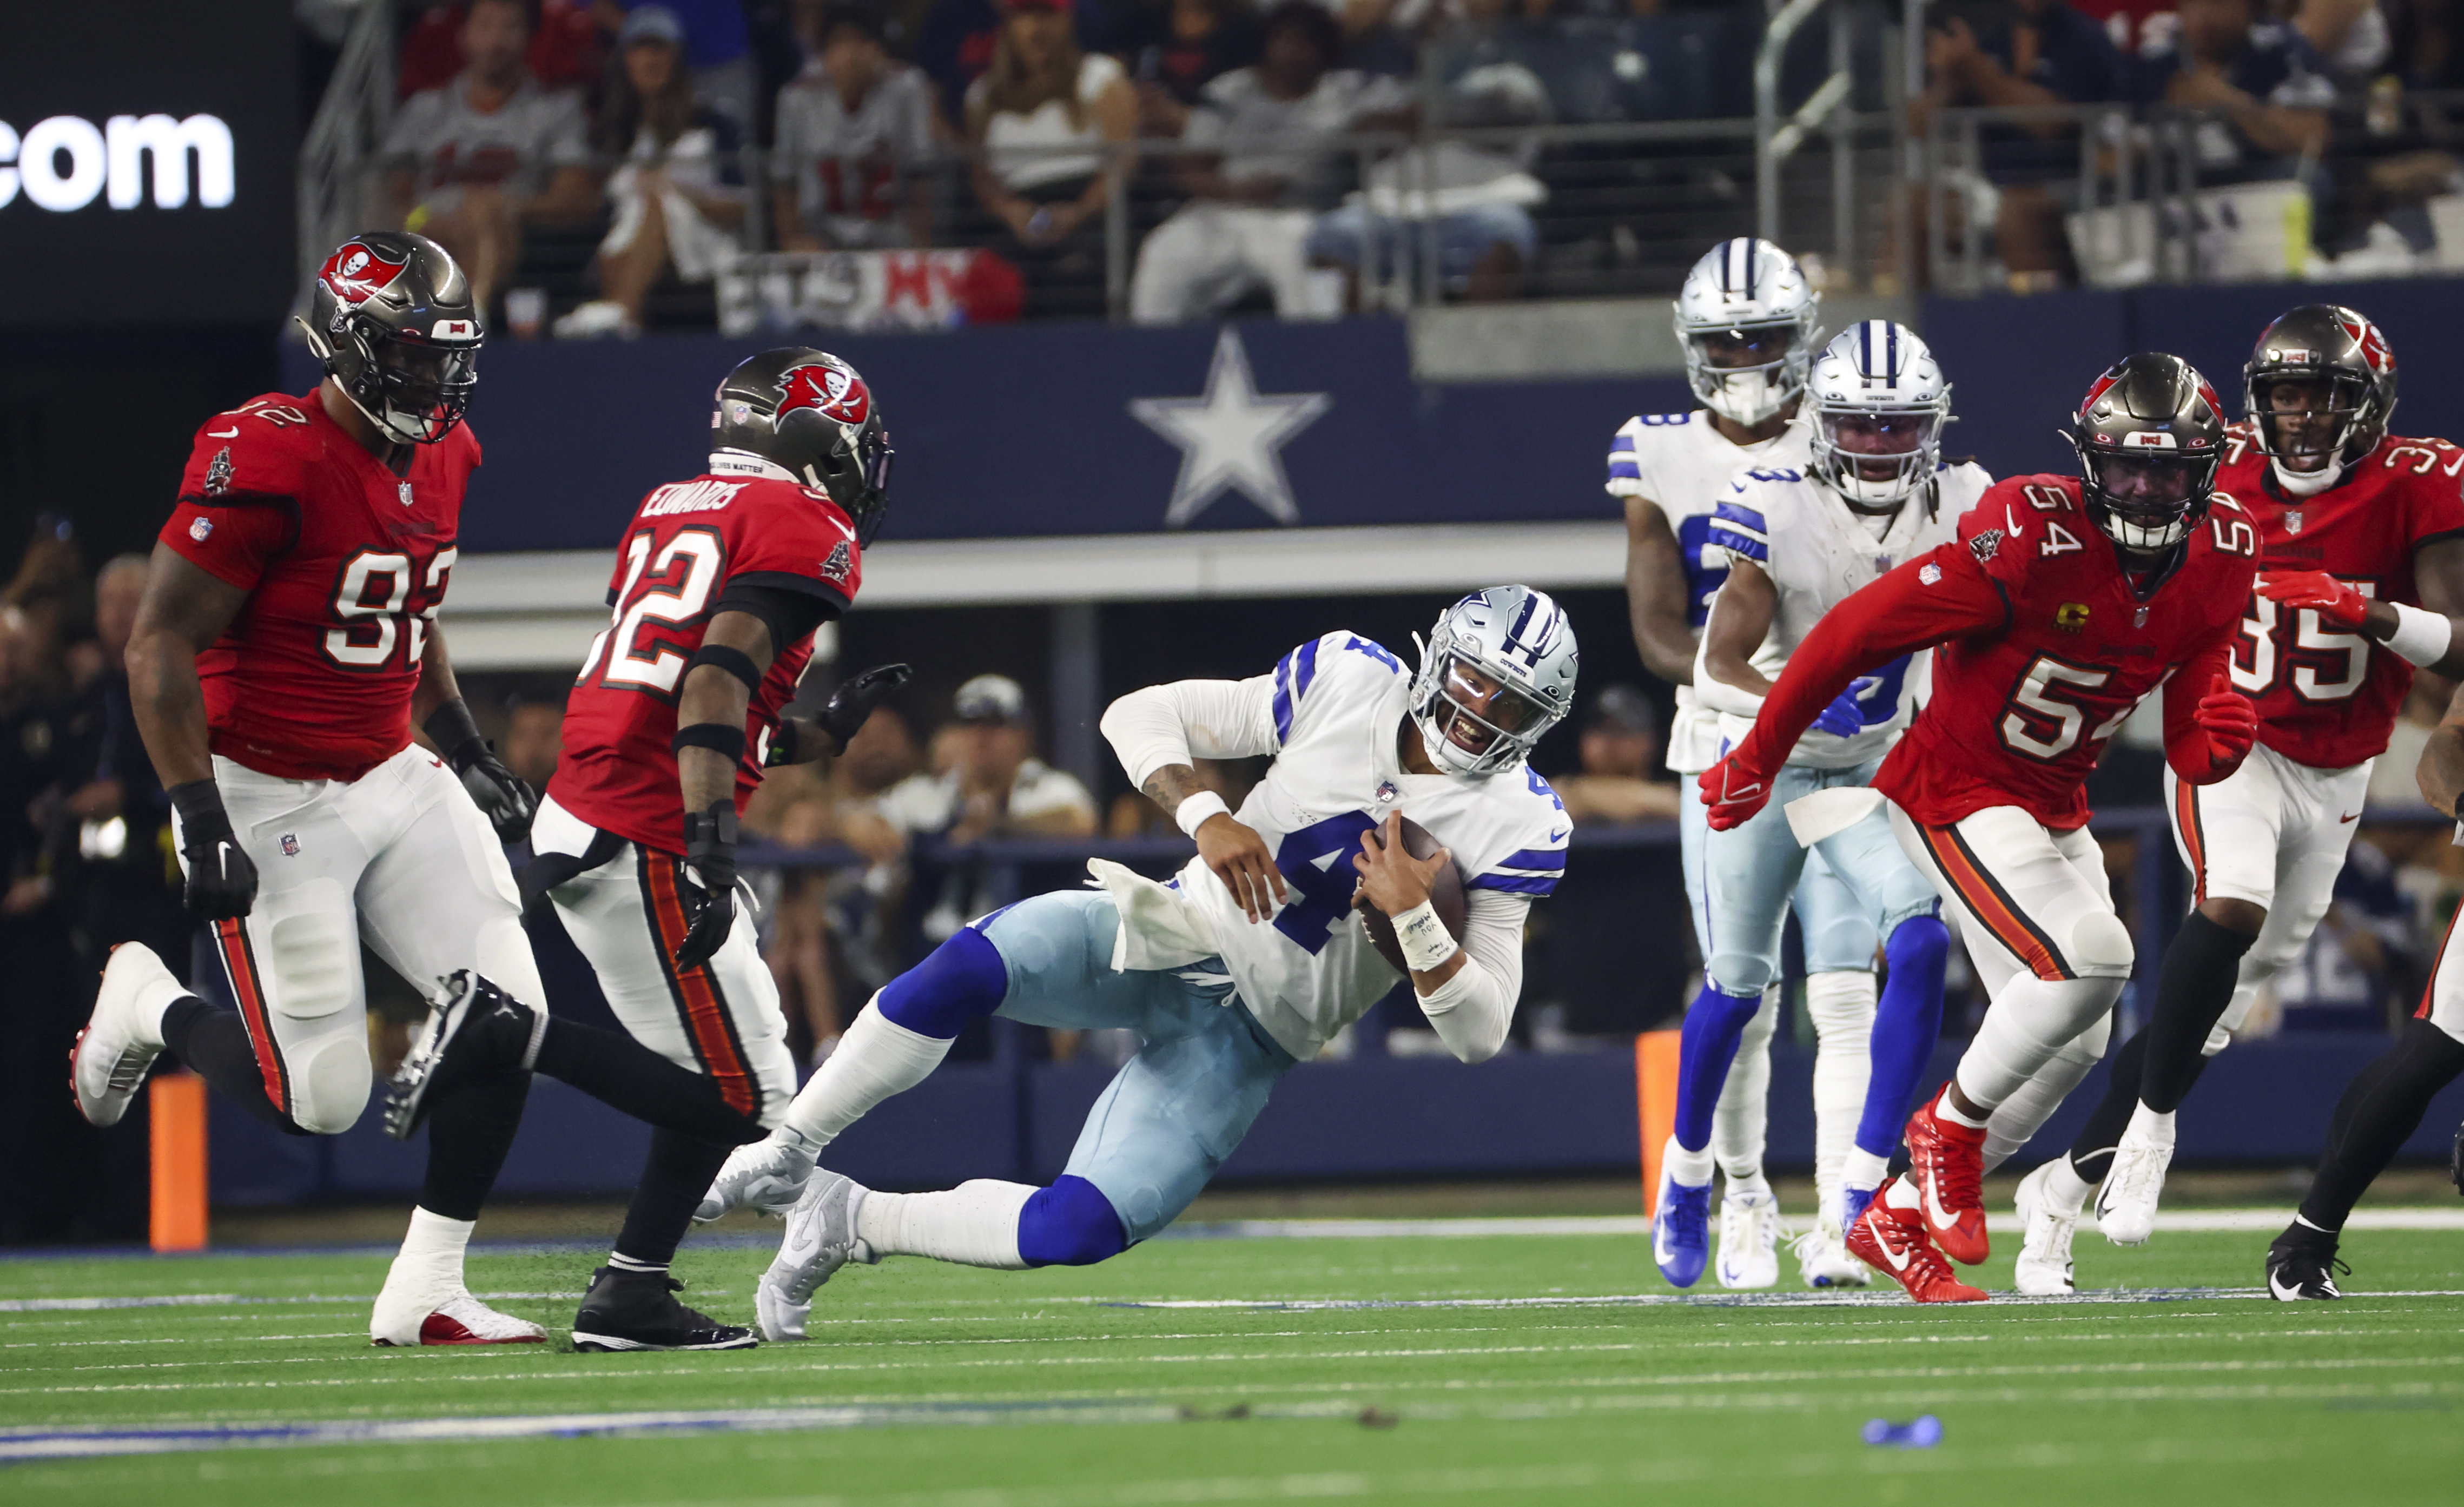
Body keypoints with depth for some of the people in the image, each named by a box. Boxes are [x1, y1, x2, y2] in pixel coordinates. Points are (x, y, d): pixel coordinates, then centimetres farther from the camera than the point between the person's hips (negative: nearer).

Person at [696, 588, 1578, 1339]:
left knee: (1076, 1231, -21)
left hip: (1244, 1042, -1)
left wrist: (1412, 917, -27)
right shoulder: (1351, 684, -6)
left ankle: (855, 1223, 4)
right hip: (1160, 940, 1)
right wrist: (1206, 818, -19)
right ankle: (785, 1160, -15)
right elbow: (1139, 716, -1)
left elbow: (1479, 1034, -11)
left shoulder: (1514, 829, -9)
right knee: (974, 966, -32)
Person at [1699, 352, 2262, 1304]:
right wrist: (1756, 760, -12)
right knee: (2090, 957, -26)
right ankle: (1953, 1124, -2)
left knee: (2071, 1043, 9)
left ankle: (1898, 1220, 23)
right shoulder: (2032, 541, -27)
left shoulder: (2217, 563, -5)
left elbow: (2186, 744, 2)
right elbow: (1855, 634, -20)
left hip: (2055, 812, 8)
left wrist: (2217, 742, -24)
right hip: (1956, 793, -8)